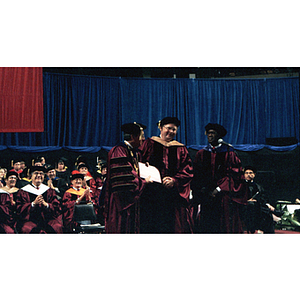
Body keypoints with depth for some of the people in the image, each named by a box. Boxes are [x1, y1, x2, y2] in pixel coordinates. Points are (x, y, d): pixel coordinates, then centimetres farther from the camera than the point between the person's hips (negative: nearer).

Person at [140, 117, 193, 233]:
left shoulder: (180, 149, 14)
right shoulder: (150, 144, 10)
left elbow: (187, 171, 5)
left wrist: (174, 180, -12)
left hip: (173, 195, 1)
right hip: (152, 193, -1)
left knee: (172, 226, -3)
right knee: (152, 225, -4)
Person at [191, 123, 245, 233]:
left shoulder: (229, 153, 4)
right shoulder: (201, 154, 13)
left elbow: (234, 174, -4)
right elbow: (196, 176, 8)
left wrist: (218, 190, -12)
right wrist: (203, 189, -9)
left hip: (224, 199, -2)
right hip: (205, 199, 2)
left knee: (225, 228, -5)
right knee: (206, 227, -3)